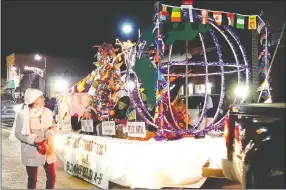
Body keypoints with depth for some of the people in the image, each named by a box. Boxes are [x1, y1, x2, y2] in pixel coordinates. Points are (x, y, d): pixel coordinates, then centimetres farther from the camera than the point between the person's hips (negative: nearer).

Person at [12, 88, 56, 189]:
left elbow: (53, 127, 10)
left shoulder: (47, 112, -1)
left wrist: (50, 133, -13)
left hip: (47, 149, 4)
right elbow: (18, 134, -9)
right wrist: (34, 140, -22)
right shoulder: (22, 114, -12)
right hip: (31, 151, -4)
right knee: (32, 179, 8)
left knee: (52, 176, 10)